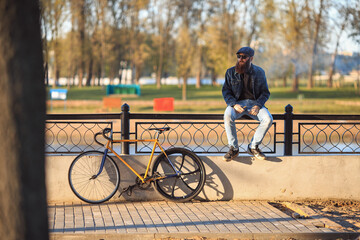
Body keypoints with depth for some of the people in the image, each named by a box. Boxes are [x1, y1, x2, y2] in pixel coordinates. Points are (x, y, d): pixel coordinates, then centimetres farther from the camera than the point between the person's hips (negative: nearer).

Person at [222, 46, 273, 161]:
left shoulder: (259, 72, 5)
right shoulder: (230, 72, 4)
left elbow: (265, 92, 7)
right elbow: (226, 91, 4)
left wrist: (258, 105, -13)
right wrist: (234, 105, -15)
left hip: (254, 103, 1)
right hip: (237, 103, -1)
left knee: (268, 119, -28)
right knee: (227, 115, -35)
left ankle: (253, 147, -9)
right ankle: (233, 148, -20)